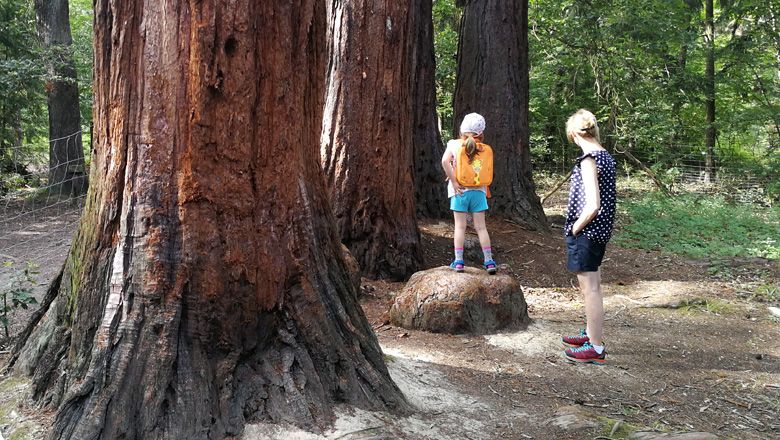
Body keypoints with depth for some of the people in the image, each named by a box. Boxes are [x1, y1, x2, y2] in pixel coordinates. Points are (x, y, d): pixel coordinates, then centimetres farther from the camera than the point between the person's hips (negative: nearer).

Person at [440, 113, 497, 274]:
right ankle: (489, 261, 5)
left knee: (460, 226, 3)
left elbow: (445, 161, -17)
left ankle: (458, 261, 0)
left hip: (460, 190, -1)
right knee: (481, 227, 6)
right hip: (478, 190, 2)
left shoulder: (454, 144, -2)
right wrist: (485, 189, 12)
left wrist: (454, 182, -14)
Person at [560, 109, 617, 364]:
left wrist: (574, 229, -10)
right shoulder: (607, 157, 8)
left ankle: (596, 348, 7)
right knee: (591, 285, 21)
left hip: (586, 231, -9)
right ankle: (591, 333, 35)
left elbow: (592, 206, -24)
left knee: (590, 288, -1)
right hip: (601, 231, 9)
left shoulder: (589, 159, -18)